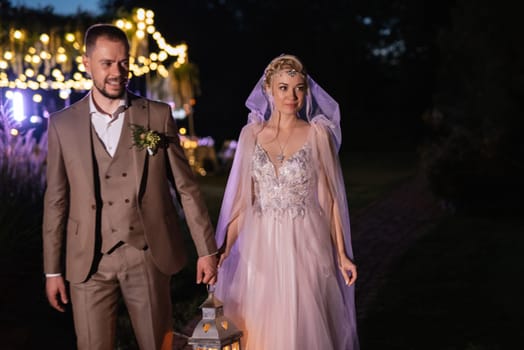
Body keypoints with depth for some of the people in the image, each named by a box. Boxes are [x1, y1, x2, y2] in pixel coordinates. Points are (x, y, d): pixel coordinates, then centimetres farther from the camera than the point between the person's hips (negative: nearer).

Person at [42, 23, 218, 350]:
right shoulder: (63, 124, 4)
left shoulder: (159, 115, 2)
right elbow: (56, 200, 6)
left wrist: (206, 249, 1)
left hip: (148, 257, 0)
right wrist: (53, 270, 6)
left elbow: (186, 186, 3)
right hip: (89, 262, 1)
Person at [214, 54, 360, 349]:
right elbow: (242, 197, 7)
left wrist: (342, 254, -1)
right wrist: (224, 248, 2)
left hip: (305, 245, -2)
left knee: (303, 325, 4)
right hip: (261, 246, 2)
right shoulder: (251, 133, 4)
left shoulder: (317, 134, -2)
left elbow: (330, 197, 1)